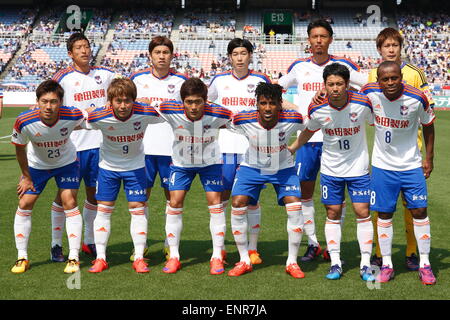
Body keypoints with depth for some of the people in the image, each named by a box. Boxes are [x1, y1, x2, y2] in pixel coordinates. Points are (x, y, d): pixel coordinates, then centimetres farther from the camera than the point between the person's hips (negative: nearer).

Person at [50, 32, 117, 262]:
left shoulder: (105, 74, 7)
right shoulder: (63, 78, -4)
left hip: (100, 143, 4)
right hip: (72, 145, -4)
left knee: (94, 193, 11)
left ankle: (89, 242, 25)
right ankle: (56, 244, 13)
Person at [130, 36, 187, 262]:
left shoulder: (181, 81, 5)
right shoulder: (138, 79, 8)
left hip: (171, 148, -1)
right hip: (143, 147, 1)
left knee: (172, 194, 4)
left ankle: (170, 245, 17)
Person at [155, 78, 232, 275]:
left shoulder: (217, 114, -29)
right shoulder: (171, 111, -28)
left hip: (210, 162, -1)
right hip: (181, 163, 1)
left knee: (215, 204, -6)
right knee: (175, 203, -4)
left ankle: (217, 257, 6)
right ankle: (174, 256, 9)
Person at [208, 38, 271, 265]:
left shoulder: (261, 81, 4)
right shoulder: (219, 81, 7)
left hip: (253, 148, -1)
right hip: (224, 147, 1)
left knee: (251, 199, 1)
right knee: (220, 198, 2)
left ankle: (253, 249, 10)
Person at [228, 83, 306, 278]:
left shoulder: (292, 120, -27)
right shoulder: (244, 120, -26)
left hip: (283, 169, 0)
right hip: (252, 167, 0)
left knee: (295, 208, -14)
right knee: (237, 205, -14)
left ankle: (292, 262, 5)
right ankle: (244, 261, 4)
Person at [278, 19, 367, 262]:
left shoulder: (343, 66, 0)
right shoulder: (298, 67, 8)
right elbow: (276, 87, 22)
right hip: (307, 138, 3)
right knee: (304, 192, 6)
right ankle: (313, 244, 18)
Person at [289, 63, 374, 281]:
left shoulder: (362, 103, -17)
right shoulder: (317, 109, -14)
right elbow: (309, 131, 8)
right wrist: (292, 148, 17)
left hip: (358, 167, -1)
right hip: (330, 169, 1)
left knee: (363, 213, -2)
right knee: (332, 214, 6)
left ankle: (365, 265, 9)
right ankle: (335, 263, 17)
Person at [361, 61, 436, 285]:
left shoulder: (417, 98, -17)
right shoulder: (370, 93, -15)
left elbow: (428, 125, 0)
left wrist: (429, 157, 3)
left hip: (411, 165, -1)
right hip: (382, 165, 1)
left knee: (419, 210, 0)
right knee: (384, 213, 5)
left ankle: (424, 264, 13)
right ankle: (386, 264, 17)